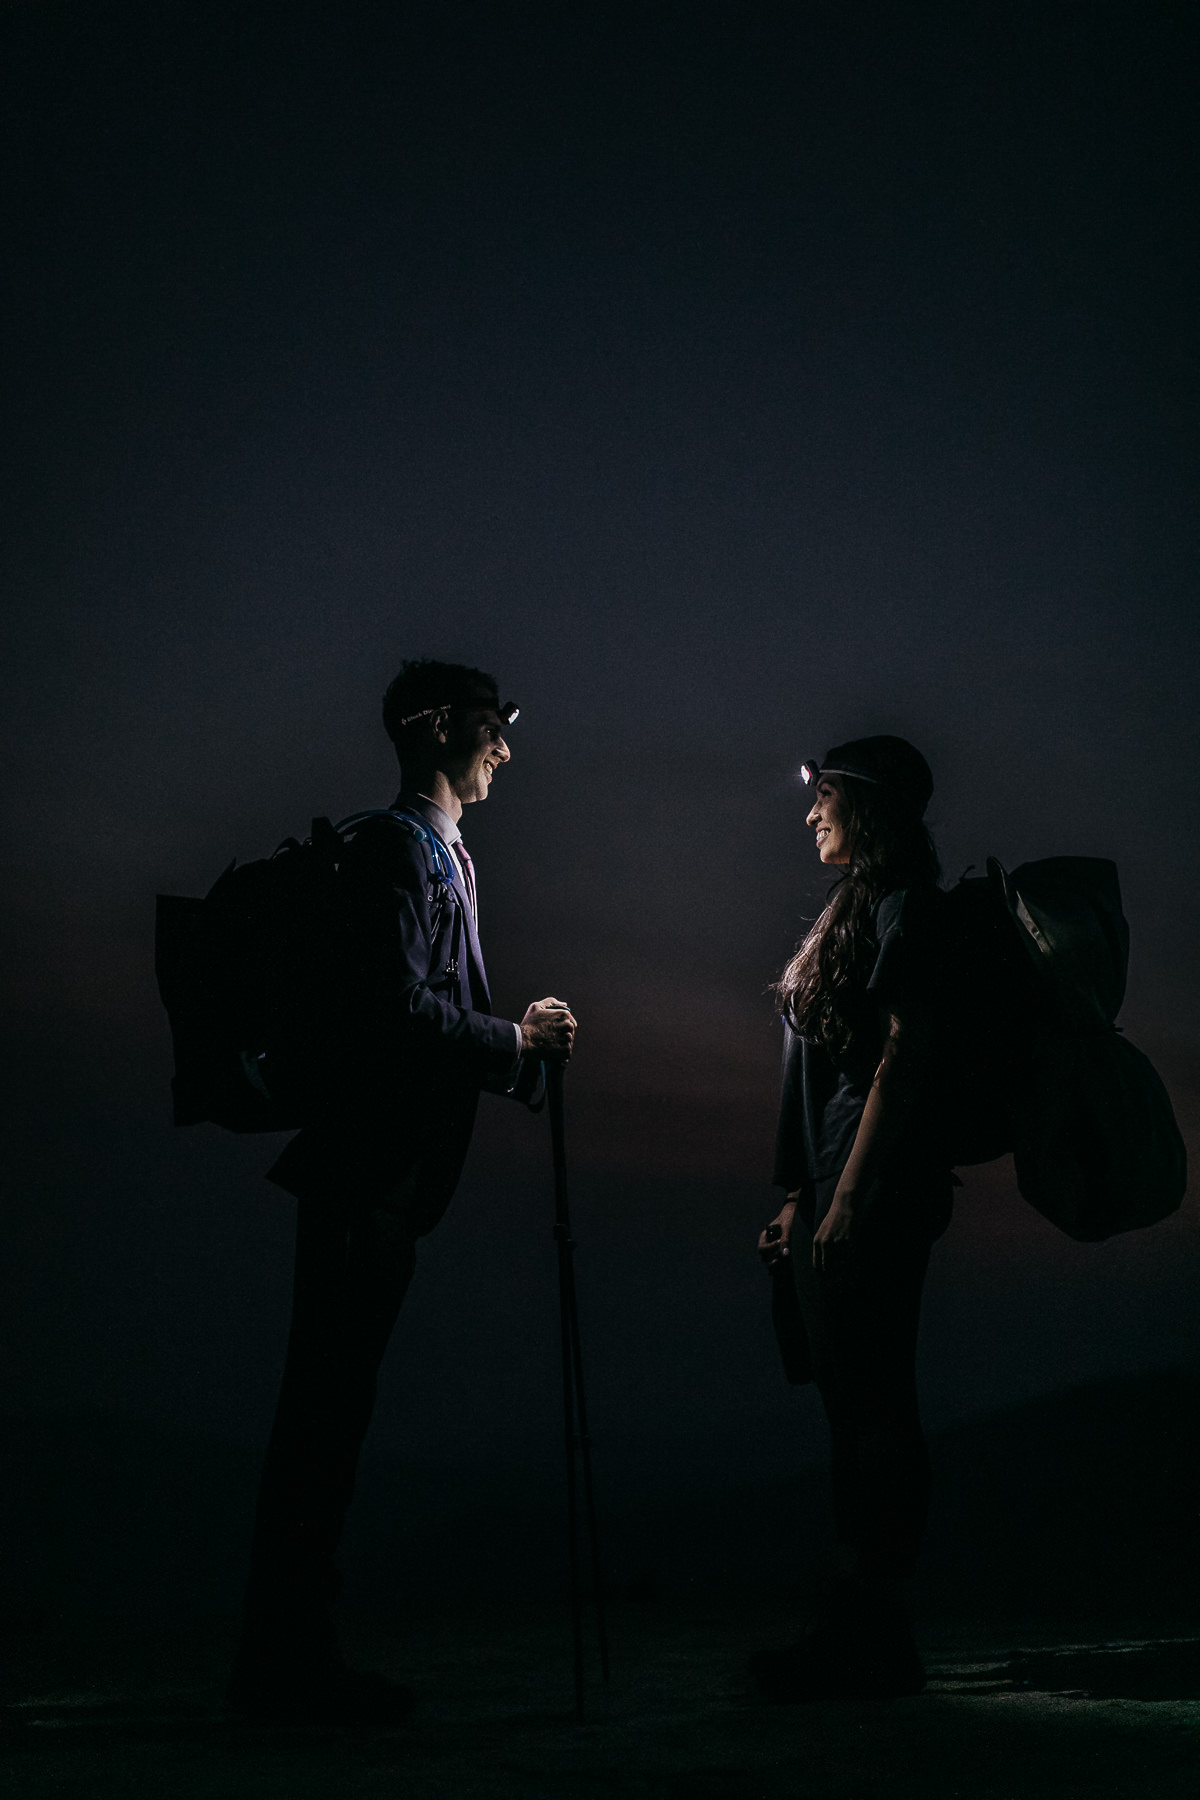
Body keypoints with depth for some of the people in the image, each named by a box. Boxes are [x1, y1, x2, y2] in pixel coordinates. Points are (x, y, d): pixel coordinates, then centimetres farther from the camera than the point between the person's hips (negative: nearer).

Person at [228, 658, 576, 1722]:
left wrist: (522, 1045, 7)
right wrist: (515, 1039, -9)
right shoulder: (395, 846, -10)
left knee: (328, 1414, 11)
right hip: (367, 1167, -10)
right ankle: (287, 1660, 0)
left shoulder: (441, 854, 22)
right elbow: (399, 1008, -20)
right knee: (323, 1411, -6)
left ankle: (290, 1654, 18)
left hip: (390, 1179, 10)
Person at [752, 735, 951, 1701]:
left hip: (876, 1193, -10)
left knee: (874, 1402, -7)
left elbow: (904, 1057, -17)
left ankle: (879, 1633, -2)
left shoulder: (903, 908, -8)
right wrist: (802, 1198, 19)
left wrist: (847, 1199, -20)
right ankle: (855, 1616, 16)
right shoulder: (859, 909, 21)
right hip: (833, 1195, 10)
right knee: (851, 1401, 10)